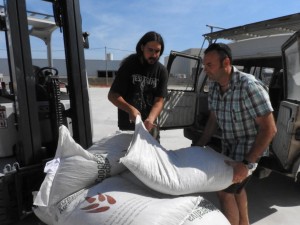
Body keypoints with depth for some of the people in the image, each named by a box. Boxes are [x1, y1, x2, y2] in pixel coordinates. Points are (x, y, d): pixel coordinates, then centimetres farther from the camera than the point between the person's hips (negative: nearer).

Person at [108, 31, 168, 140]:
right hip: (128, 125, -2)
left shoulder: (162, 71, -5)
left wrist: (150, 119, -29)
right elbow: (112, 95, -11)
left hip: (150, 124, 3)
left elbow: (159, 101, -9)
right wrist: (130, 109, -29)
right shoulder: (128, 65, -11)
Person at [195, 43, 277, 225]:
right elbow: (213, 119, 5)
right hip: (229, 145, 7)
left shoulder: (249, 86, -29)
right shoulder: (214, 86, -7)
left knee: (225, 191, -5)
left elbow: (269, 129, -27)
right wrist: (199, 146, -1)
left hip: (249, 146, -7)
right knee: (236, 187, 22)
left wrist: (247, 163, -30)